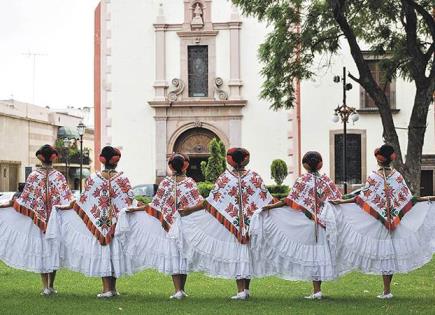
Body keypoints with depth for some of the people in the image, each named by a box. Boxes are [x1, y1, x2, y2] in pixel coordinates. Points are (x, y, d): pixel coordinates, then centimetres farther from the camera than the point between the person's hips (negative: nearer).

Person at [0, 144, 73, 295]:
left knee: (40, 249, 5)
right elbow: (67, 199, -9)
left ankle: (45, 286, 4)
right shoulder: (58, 176, -5)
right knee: (53, 248, 10)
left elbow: (24, 196, -4)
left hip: (38, 220, 0)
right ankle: (51, 286, 15)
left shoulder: (33, 175, -5)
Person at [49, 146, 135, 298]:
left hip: (100, 223, 0)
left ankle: (107, 289, 1)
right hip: (117, 223, 0)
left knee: (102, 251, 3)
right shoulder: (122, 178, -5)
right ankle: (113, 288, 14)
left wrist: (68, 206, 11)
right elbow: (129, 200, -9)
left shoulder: (94, 178, -4)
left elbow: (83, 200, 0)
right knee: (115, 250, 8)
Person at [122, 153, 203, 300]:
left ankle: (178, 290, -2)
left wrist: (136, 209, 4)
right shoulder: (190, 183, -6)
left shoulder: (165, 182, -2)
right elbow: (199, 203, -12)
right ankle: (182, 290, 15)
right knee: (183, 254, 9)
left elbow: (155, 205, -2)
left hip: (170, 225, 0)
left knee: (172, 254, 4)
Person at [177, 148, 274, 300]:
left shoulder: (225, 177, -6)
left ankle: (241, 290, -3)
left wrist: (189, 210, -2)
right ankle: (246, 289, 16)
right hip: (251, 222, 2)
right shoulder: (254, 176, -2)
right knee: (248, 252, 11)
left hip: (233, 223, -2)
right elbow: (267, 199, -1)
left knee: (236, 253, 2)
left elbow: (211, 201, -8)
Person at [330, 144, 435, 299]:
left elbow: (363, 198, -12)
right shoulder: (397, 176, -3)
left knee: (382, 252, 3)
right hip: (395, 222, 2)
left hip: (379, 220, -2)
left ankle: (387, 290, 3)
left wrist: (341, 202, -9)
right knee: (392, 251, 10)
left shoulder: (374, 177, -9)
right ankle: (387, 289, 14)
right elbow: (408, 199, -3)